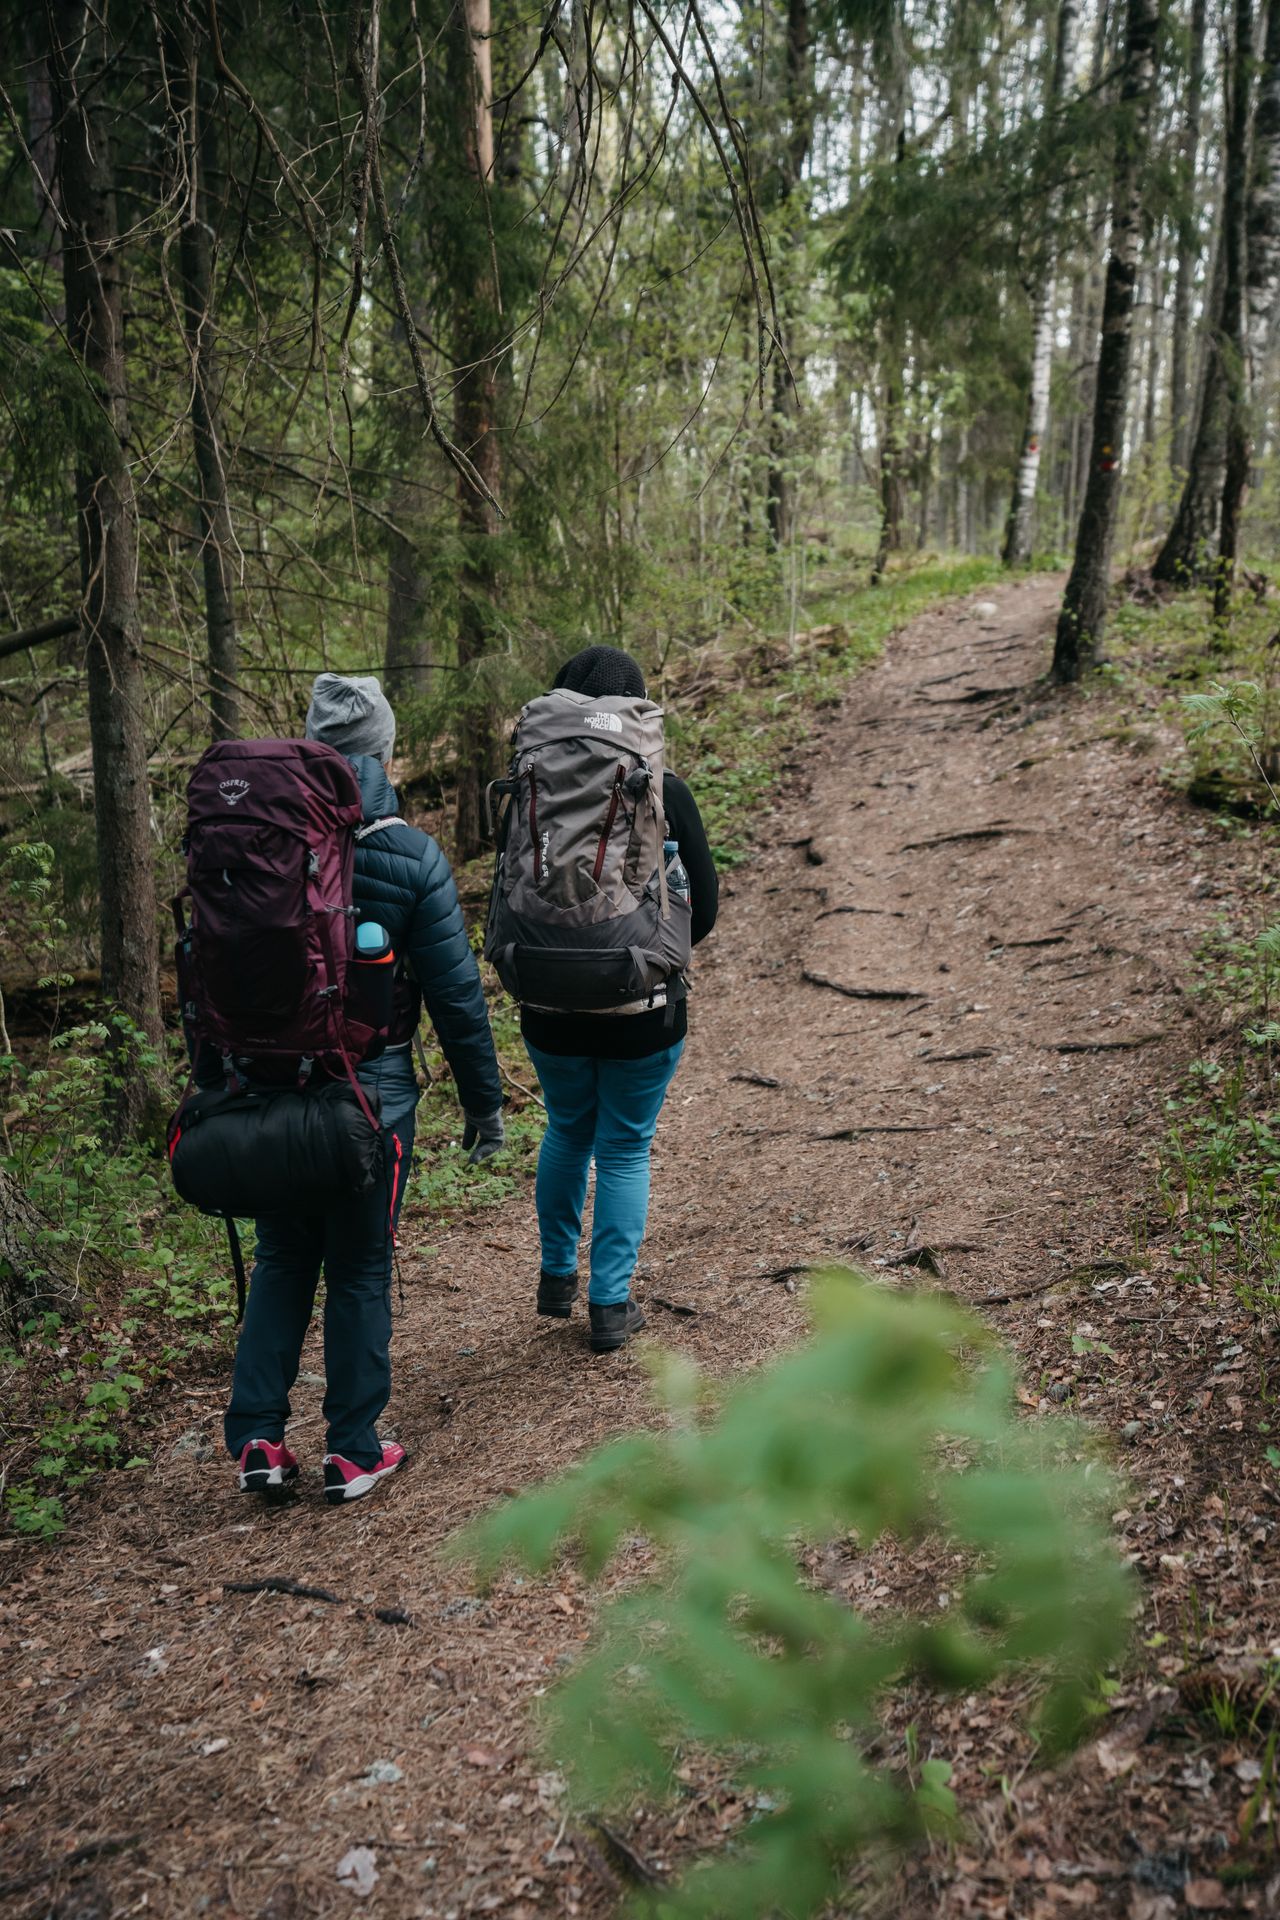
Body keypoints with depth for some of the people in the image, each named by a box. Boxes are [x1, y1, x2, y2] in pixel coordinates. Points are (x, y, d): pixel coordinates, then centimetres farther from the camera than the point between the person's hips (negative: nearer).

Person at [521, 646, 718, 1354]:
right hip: (643, 1011, -2)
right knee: (624, 1151, 13)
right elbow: (703, 909, -5)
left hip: (551, 1008, 2)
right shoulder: (663, 793, -11)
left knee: (566, 1134, 25)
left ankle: (558, 1276, 35)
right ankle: (611, 1305, 18)